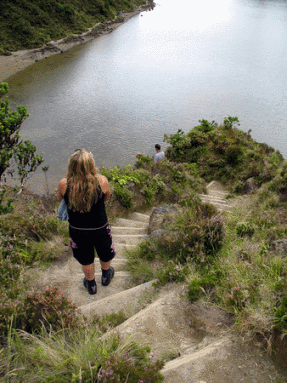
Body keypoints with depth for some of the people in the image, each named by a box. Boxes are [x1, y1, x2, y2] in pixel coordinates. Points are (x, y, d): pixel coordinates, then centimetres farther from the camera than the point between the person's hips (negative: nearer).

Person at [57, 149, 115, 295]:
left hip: (77, 230, 1)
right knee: (105, 255, 31)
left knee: (86, 260, 27)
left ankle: (91, 284, 51)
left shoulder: (64, 184, -21)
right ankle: (106, 276, 59)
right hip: (100, 228, 0)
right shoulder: (101, 181, -23)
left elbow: (59, 198, 0)